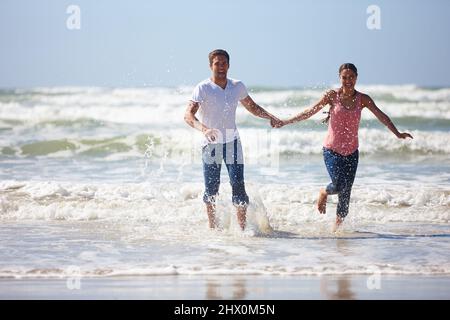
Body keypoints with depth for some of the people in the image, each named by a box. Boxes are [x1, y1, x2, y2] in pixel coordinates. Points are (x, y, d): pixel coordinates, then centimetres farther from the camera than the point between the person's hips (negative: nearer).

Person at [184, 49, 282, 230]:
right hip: (211, 142, -2)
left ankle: (242, 228, -4)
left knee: (238, 185, -7)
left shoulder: (237, 86, 2)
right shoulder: (203, 88, -11)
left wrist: (271, 117, 2)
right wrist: (204, 129, -40)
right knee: (211, 187, 3)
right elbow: (188, 115, -21)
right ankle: (213, 227, 19)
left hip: (232, 141, 2)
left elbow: (252, 107, 18)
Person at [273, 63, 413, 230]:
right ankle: (324, 193, 16)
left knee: (346, 192, 2)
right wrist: (287, 122, -1)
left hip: (351, 152, 2)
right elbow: (310, 112, 0)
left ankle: (337, 226, 18)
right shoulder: (332, 96, -6)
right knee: (338, 186, -19)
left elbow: (381, 116, -2)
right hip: (332, 149, -2)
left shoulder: (363, 99, -1)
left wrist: (397, 133, -14)